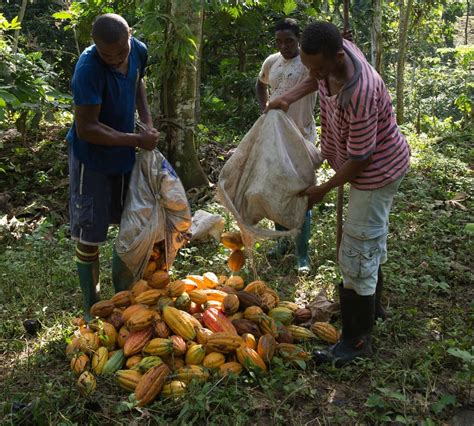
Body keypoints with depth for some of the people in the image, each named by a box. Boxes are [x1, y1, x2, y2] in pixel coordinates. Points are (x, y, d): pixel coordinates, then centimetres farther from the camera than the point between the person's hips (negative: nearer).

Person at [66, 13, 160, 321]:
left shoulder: (139, 51, -8)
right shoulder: (89, 68, -28)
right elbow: (86, 128, -28)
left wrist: (148, 122, 2)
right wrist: (136, 140, -25)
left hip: (125, 155, 7)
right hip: (92, 160, -7)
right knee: (90, 236, 3)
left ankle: (122, 294, 36)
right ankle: (92, 308, 21)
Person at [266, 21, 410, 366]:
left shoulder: (359, 94, -39)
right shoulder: (334, 51, -13)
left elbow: (359, 158, -29)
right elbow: (318, 78, 13)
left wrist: (323, 190, -16)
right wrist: (289, 98, -3)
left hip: (377, 170, -10)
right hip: (377, 165, 10)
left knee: (357, 252, -6)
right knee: (373, 238, 24)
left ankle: (358, 340, 7)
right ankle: (372, 304, 45)